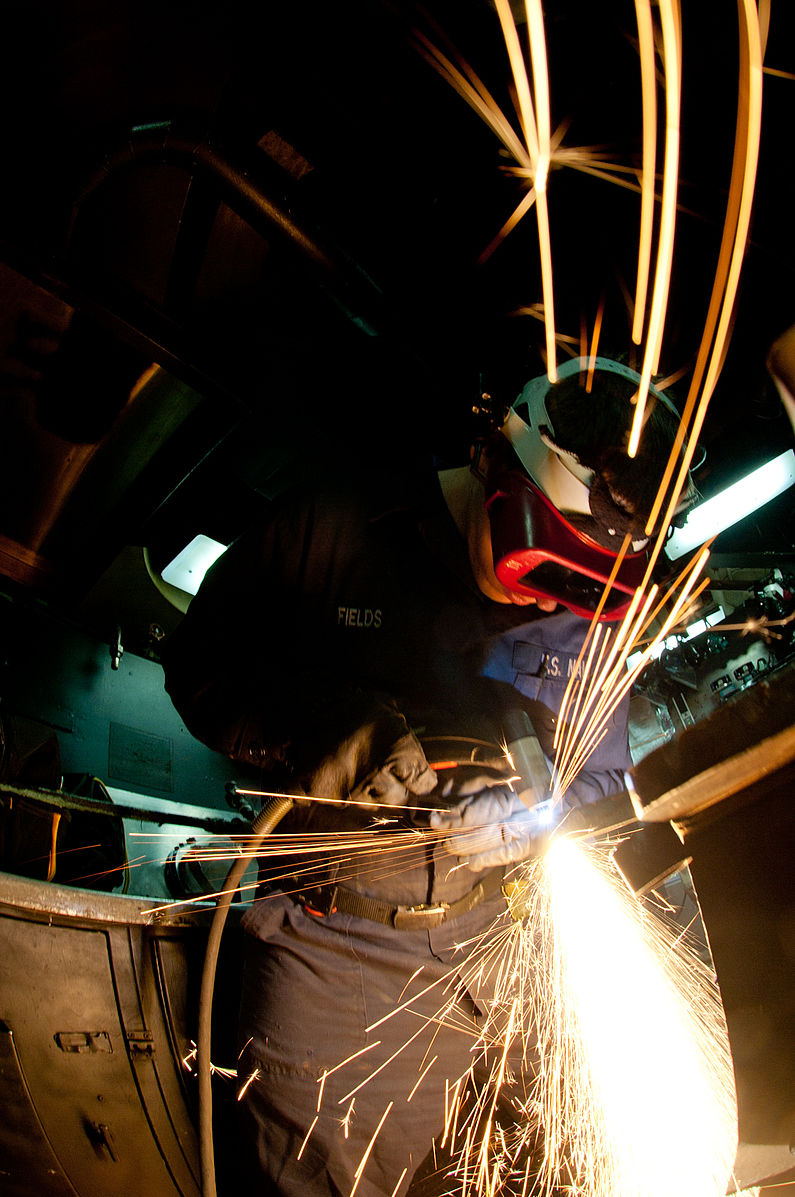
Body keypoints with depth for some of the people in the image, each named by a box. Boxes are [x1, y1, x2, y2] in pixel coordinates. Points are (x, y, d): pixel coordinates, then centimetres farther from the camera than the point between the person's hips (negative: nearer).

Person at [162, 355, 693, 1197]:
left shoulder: (580, 621, 0)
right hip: (327, 945, -2)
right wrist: (311, 729, -22)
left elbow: (602, 780, 9)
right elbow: (200, 662, -4)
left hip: (474, 958, 2)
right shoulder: (337, 526, -9)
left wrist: (532, 812, -13)